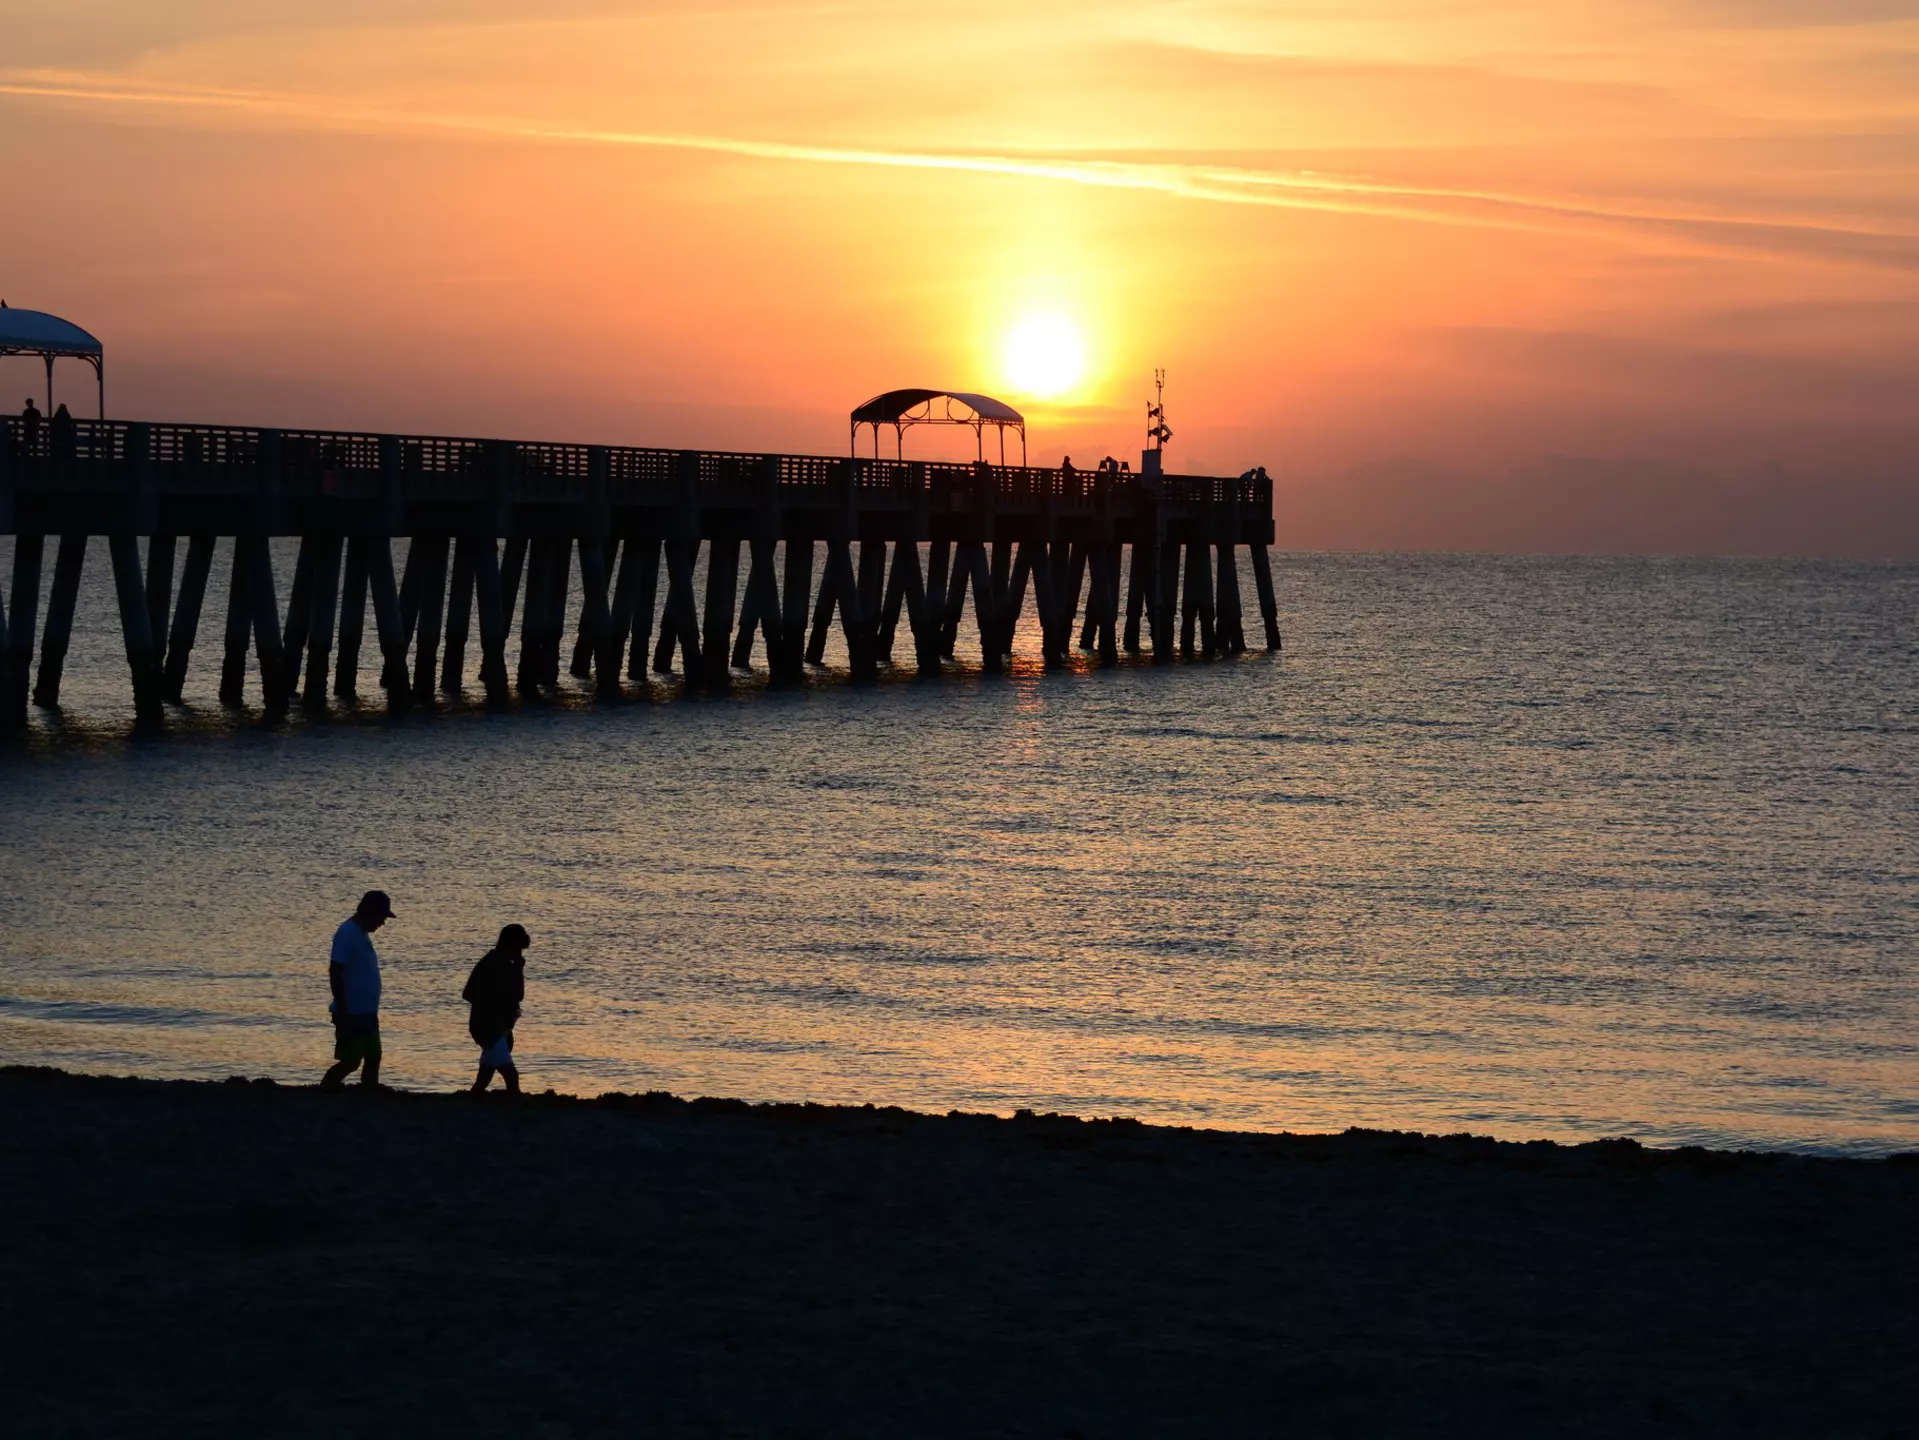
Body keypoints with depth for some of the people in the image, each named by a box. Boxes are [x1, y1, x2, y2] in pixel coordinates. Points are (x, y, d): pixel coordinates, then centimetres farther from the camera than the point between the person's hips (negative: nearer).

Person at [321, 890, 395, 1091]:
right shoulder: (348, 933, -15)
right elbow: (335, 972, -20)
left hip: (367, 1013, 10)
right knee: (351, 1060, -8)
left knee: (373, 1059, 10)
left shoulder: (361, 933, 14)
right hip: (352, 1014, -10)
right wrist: (342, 1011, -22)